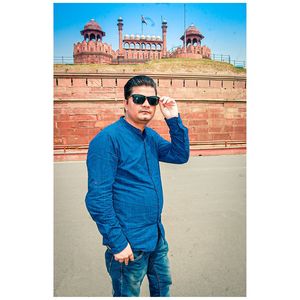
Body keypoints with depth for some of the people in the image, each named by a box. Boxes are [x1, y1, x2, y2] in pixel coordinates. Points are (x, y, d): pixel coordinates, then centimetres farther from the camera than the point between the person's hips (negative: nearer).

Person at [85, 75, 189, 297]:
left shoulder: (151, 136, 4)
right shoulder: (108, 138, -20)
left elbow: (180, 155, 2)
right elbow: (98, 198, -21)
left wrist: (174, 119, -9)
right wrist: (117, 242, -18)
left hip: (157, 236, 7)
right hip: (129, 242, -7)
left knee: (163, 287, 28)